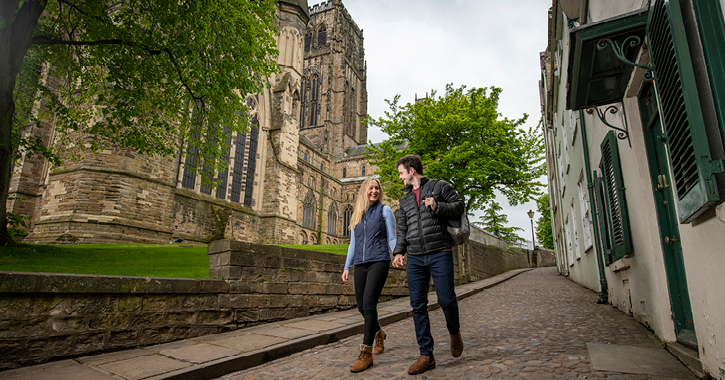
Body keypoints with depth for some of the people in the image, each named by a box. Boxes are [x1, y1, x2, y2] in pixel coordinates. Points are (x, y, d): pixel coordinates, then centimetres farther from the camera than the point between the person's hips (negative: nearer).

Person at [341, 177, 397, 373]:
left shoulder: (385, 210, 6)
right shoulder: (356, 215, 17)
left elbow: (391, 238, 3)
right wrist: (347, 267, 14)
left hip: (379, 261, -5)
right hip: (360, 265, 5)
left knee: (368, 302, -17)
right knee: (362, 306, 7)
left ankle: (366, 353, -11)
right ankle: (378, 332, 37)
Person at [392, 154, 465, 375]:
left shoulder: (439, 186, 7)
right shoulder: (405, 199, 21)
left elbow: (459, 206, 3)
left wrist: (437, 206, -13)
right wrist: (399, 251, 6)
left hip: (440, 254, -4)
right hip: (415, 258, 5)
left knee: (446, 300, -8)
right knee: (418, 306, 0)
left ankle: (454, 331, 25)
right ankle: (426, 355, 9)